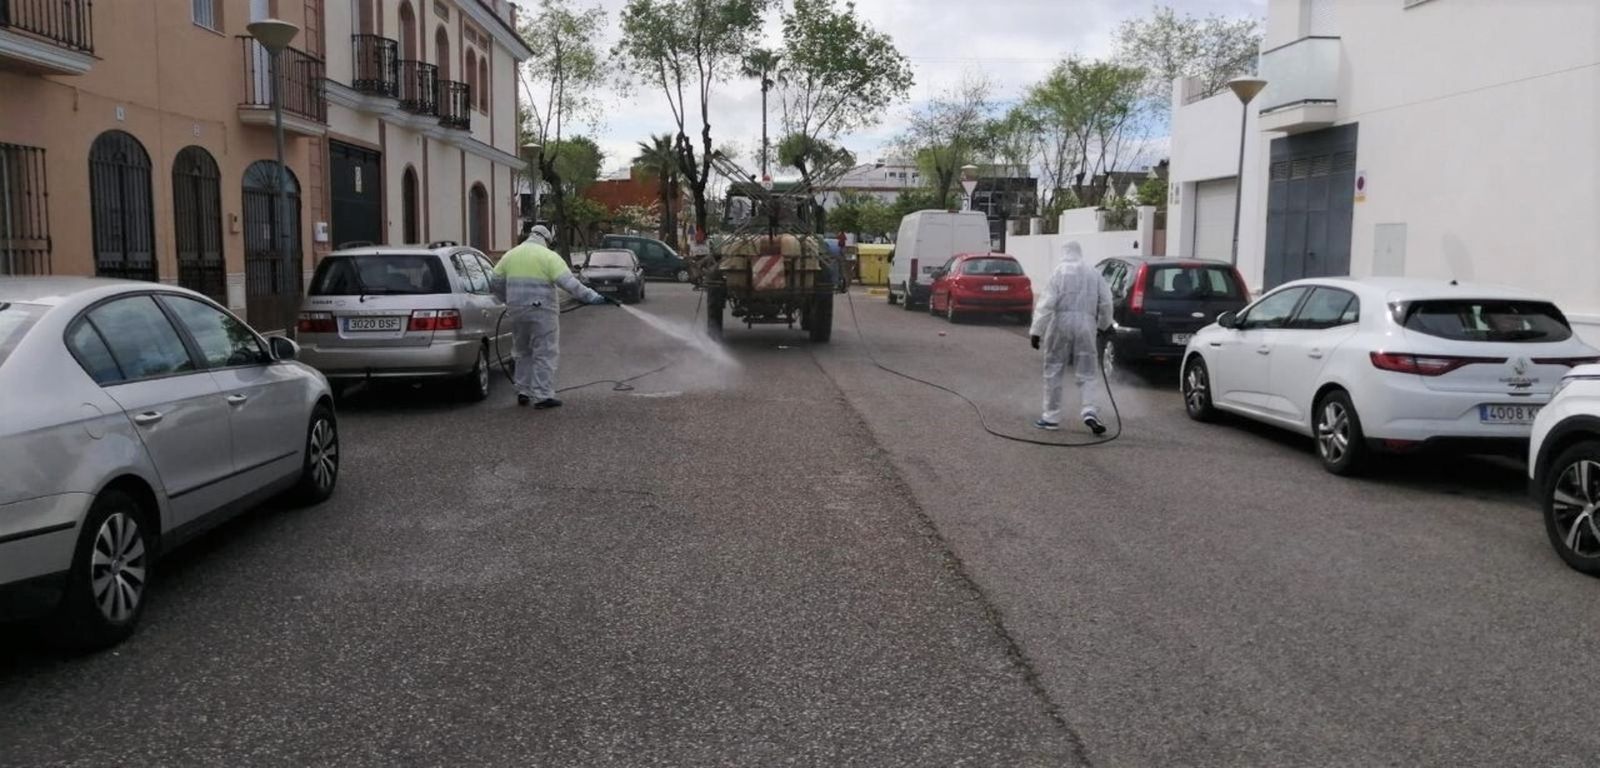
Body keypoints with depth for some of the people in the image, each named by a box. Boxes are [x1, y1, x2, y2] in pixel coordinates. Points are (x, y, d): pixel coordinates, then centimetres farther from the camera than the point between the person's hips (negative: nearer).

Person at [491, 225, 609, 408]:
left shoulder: (510, 255, 10)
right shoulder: (549, 257, -7)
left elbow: (497, 282, 13)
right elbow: (568, 282, -15)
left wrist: (508, 300, 28)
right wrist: (591, 297, -14)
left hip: (517, 311, 5)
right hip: (542, 311, -5)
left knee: (522, 352, 19)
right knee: (544, 354, 1)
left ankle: (523, 392, 22)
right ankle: (542, 396, -1)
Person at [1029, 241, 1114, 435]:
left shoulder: (1059, 271, -1)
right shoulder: (1094, 274, 10)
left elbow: (1046, 304, -8)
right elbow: (1105, 303, 9)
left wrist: (1036, 331, -8)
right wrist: (1103, 325, 24)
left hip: (1061, 324, -3)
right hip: (1086, 325, 3)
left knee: (1053, 371, 8)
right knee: (1086, 374, 8)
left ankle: (1051, 417, 13)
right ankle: (1090, 411, -11)